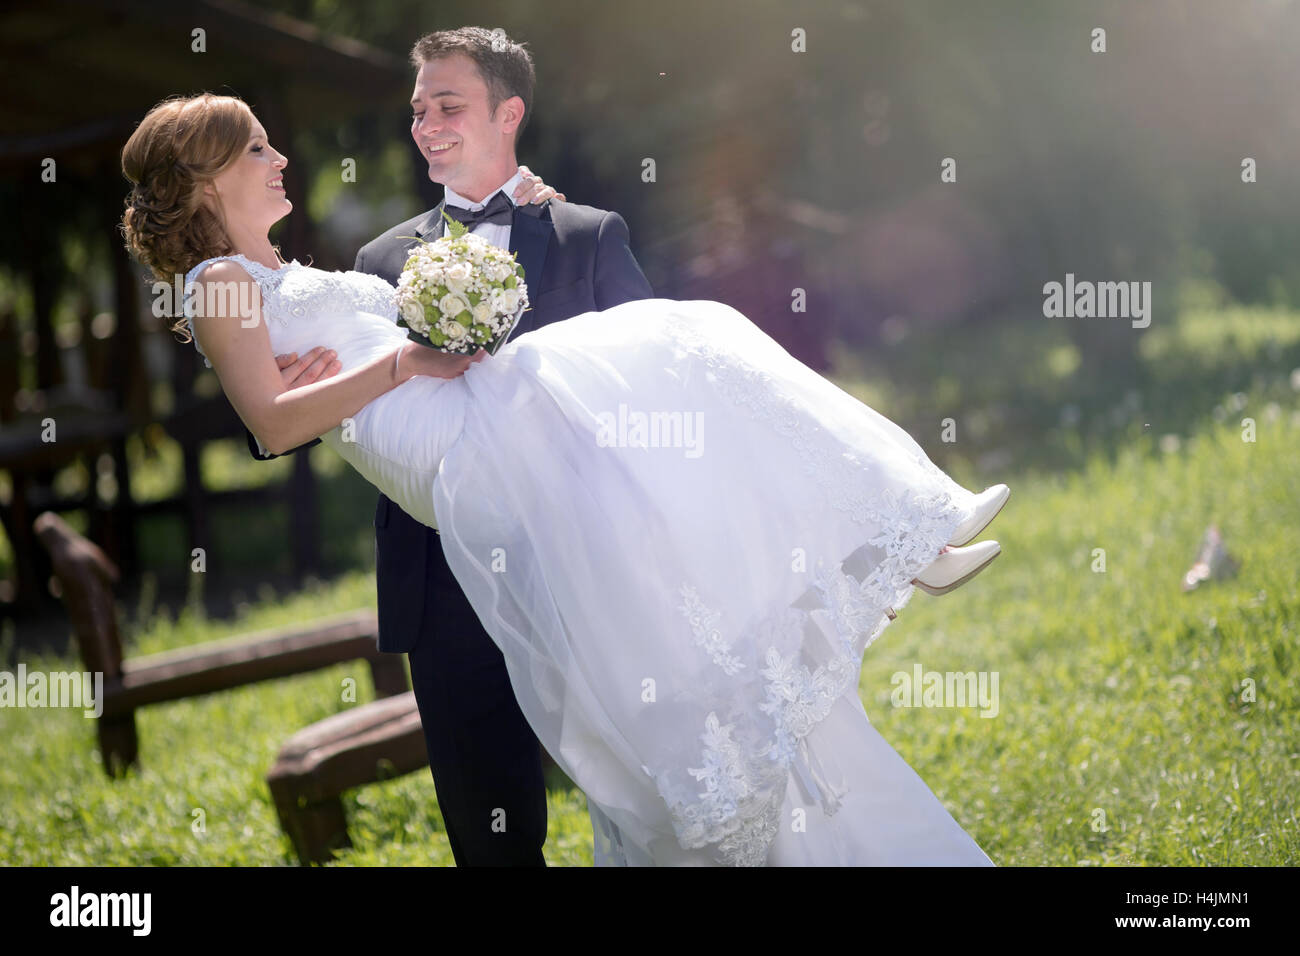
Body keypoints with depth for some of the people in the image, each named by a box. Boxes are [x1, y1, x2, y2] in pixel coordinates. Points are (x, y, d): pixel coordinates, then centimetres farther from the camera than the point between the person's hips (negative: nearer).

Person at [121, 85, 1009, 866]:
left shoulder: (294, 278, 35)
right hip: (434, 443, -9)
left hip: (475, 411, 9)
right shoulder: (221, 282, 7)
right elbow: (273, 422, -8)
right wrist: (402, 363, -10)